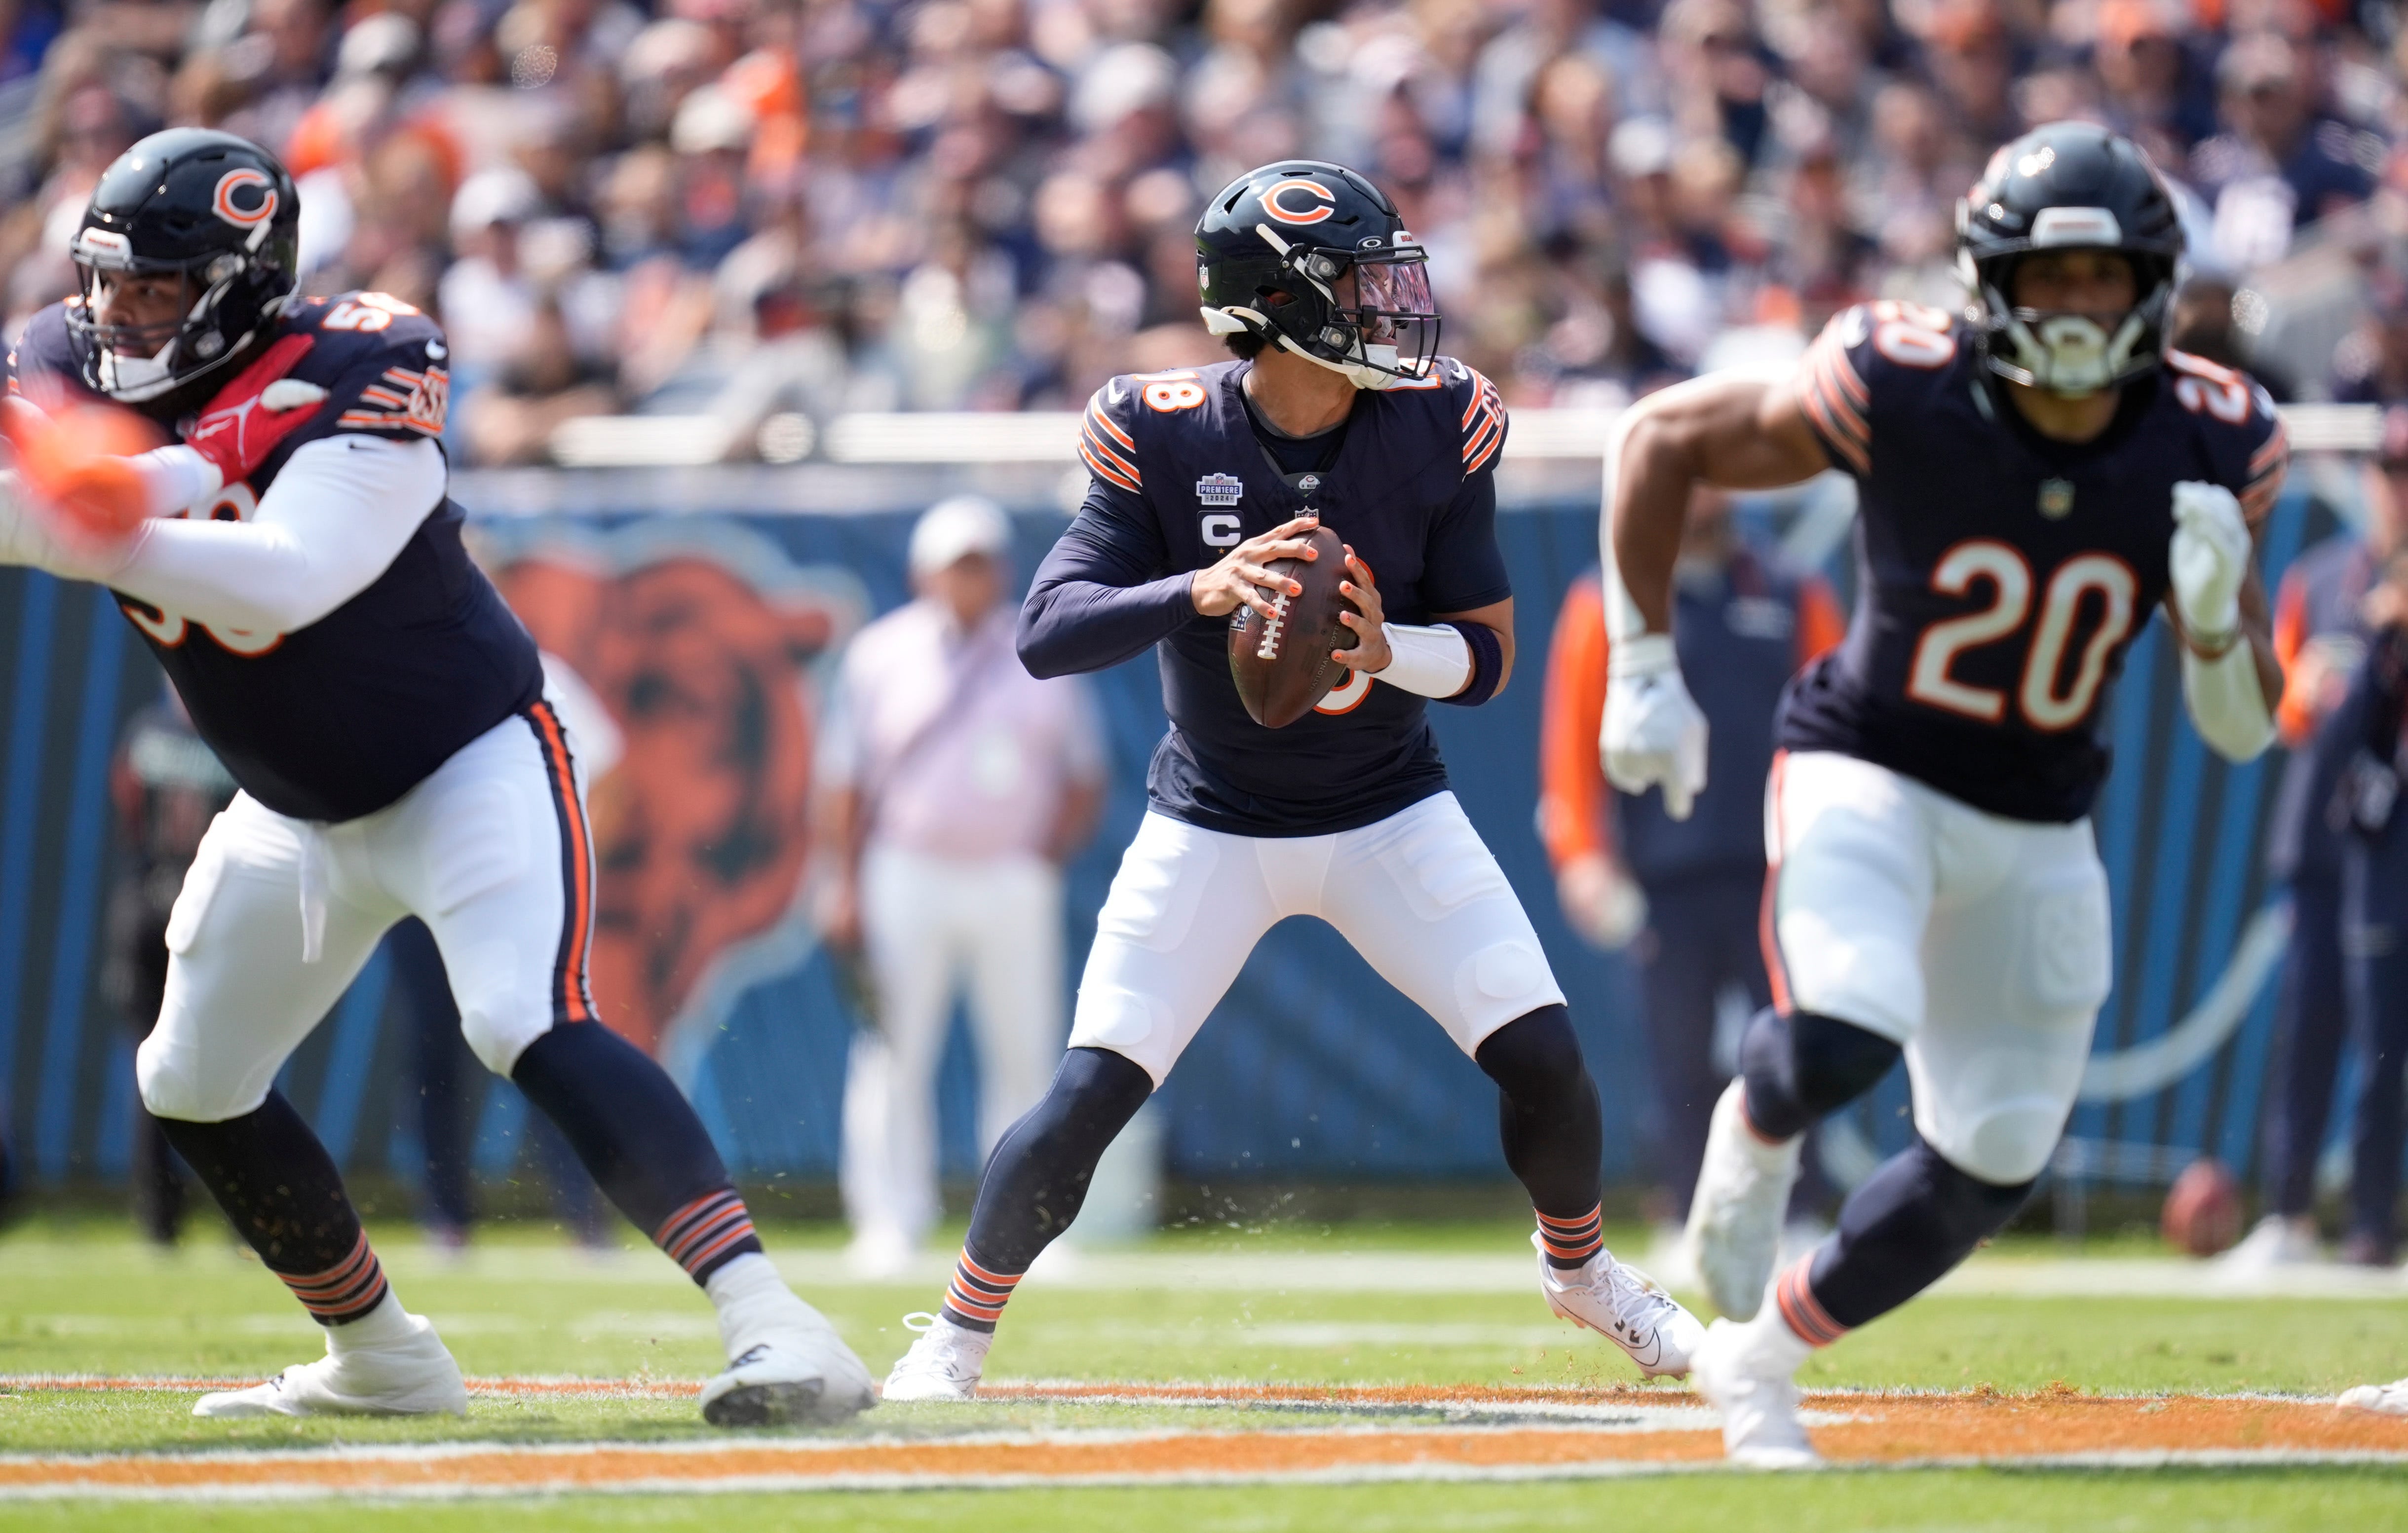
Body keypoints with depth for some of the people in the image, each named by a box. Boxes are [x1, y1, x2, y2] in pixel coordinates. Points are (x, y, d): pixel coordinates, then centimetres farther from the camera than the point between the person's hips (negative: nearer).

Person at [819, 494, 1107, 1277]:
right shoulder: (880, 655, 5)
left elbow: (1085, 779, 11)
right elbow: (849, 780, 6)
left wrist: (1047, 859, -4)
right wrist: (848, 886, -1)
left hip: (1014, 882, 1)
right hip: (907, 879, -1)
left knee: (1026, 1056, 0)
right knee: (897, 1057, -4)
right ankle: (892, 1223, -1)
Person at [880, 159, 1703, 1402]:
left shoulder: (1435, 429, -11)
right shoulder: (1162, 436, -17)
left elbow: (1491, 654, -7)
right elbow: (1045, 634, -24)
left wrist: (1387, 651, -29)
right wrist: (1197, 593, -41)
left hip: (1390, 816, 2)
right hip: (1213, 826, -2)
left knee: (1542, 1056, -8)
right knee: (1090, 1095, -12)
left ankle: (1578, 1265, 23)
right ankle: (958, 1331, 11)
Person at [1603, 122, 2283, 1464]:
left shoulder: (2205, 448, -11)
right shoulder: (1903, 393, -21)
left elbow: (2245, 730, -6)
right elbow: (1664, 438, -7)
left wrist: (2217, 612, -28)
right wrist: (1646, 672, -8)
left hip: (2039, 837, 4)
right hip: (1870, 783, -4)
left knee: (1988, 1173, 6)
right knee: (1846, 1034, -32)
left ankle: (1758, 1358, 30)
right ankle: (1754, 1140, 5)